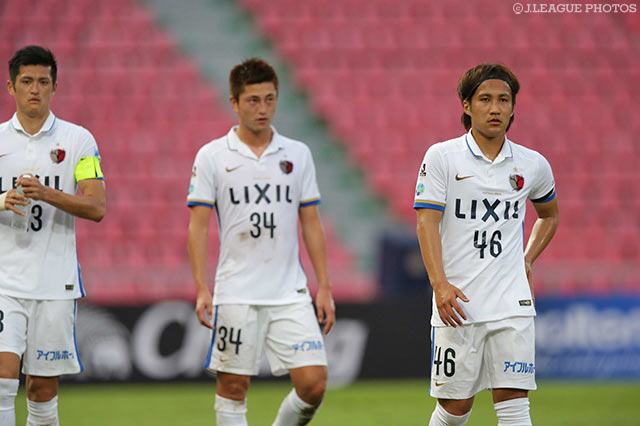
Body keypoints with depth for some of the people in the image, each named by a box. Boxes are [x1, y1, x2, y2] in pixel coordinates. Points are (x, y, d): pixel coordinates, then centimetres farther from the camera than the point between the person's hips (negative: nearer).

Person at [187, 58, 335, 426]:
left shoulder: (298, 154, 8)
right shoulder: (212, 157, 0)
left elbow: (311, 223, 10)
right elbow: (198, 226, -1)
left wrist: (324, 288, 5)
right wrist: (202, 290, -9)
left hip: (291, 293, 2)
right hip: (236, 295, -2)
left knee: (314, 383, -7)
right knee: (233, 387, 1)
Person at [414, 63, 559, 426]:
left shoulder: (533, 165, 8)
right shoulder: (441, 157, -1)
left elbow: (550, 214, 29)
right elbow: (427, 222, -8)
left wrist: (528, 259, 14)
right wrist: (440, 283, -21)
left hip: (512, 303, 2)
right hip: (457, 302, -2)